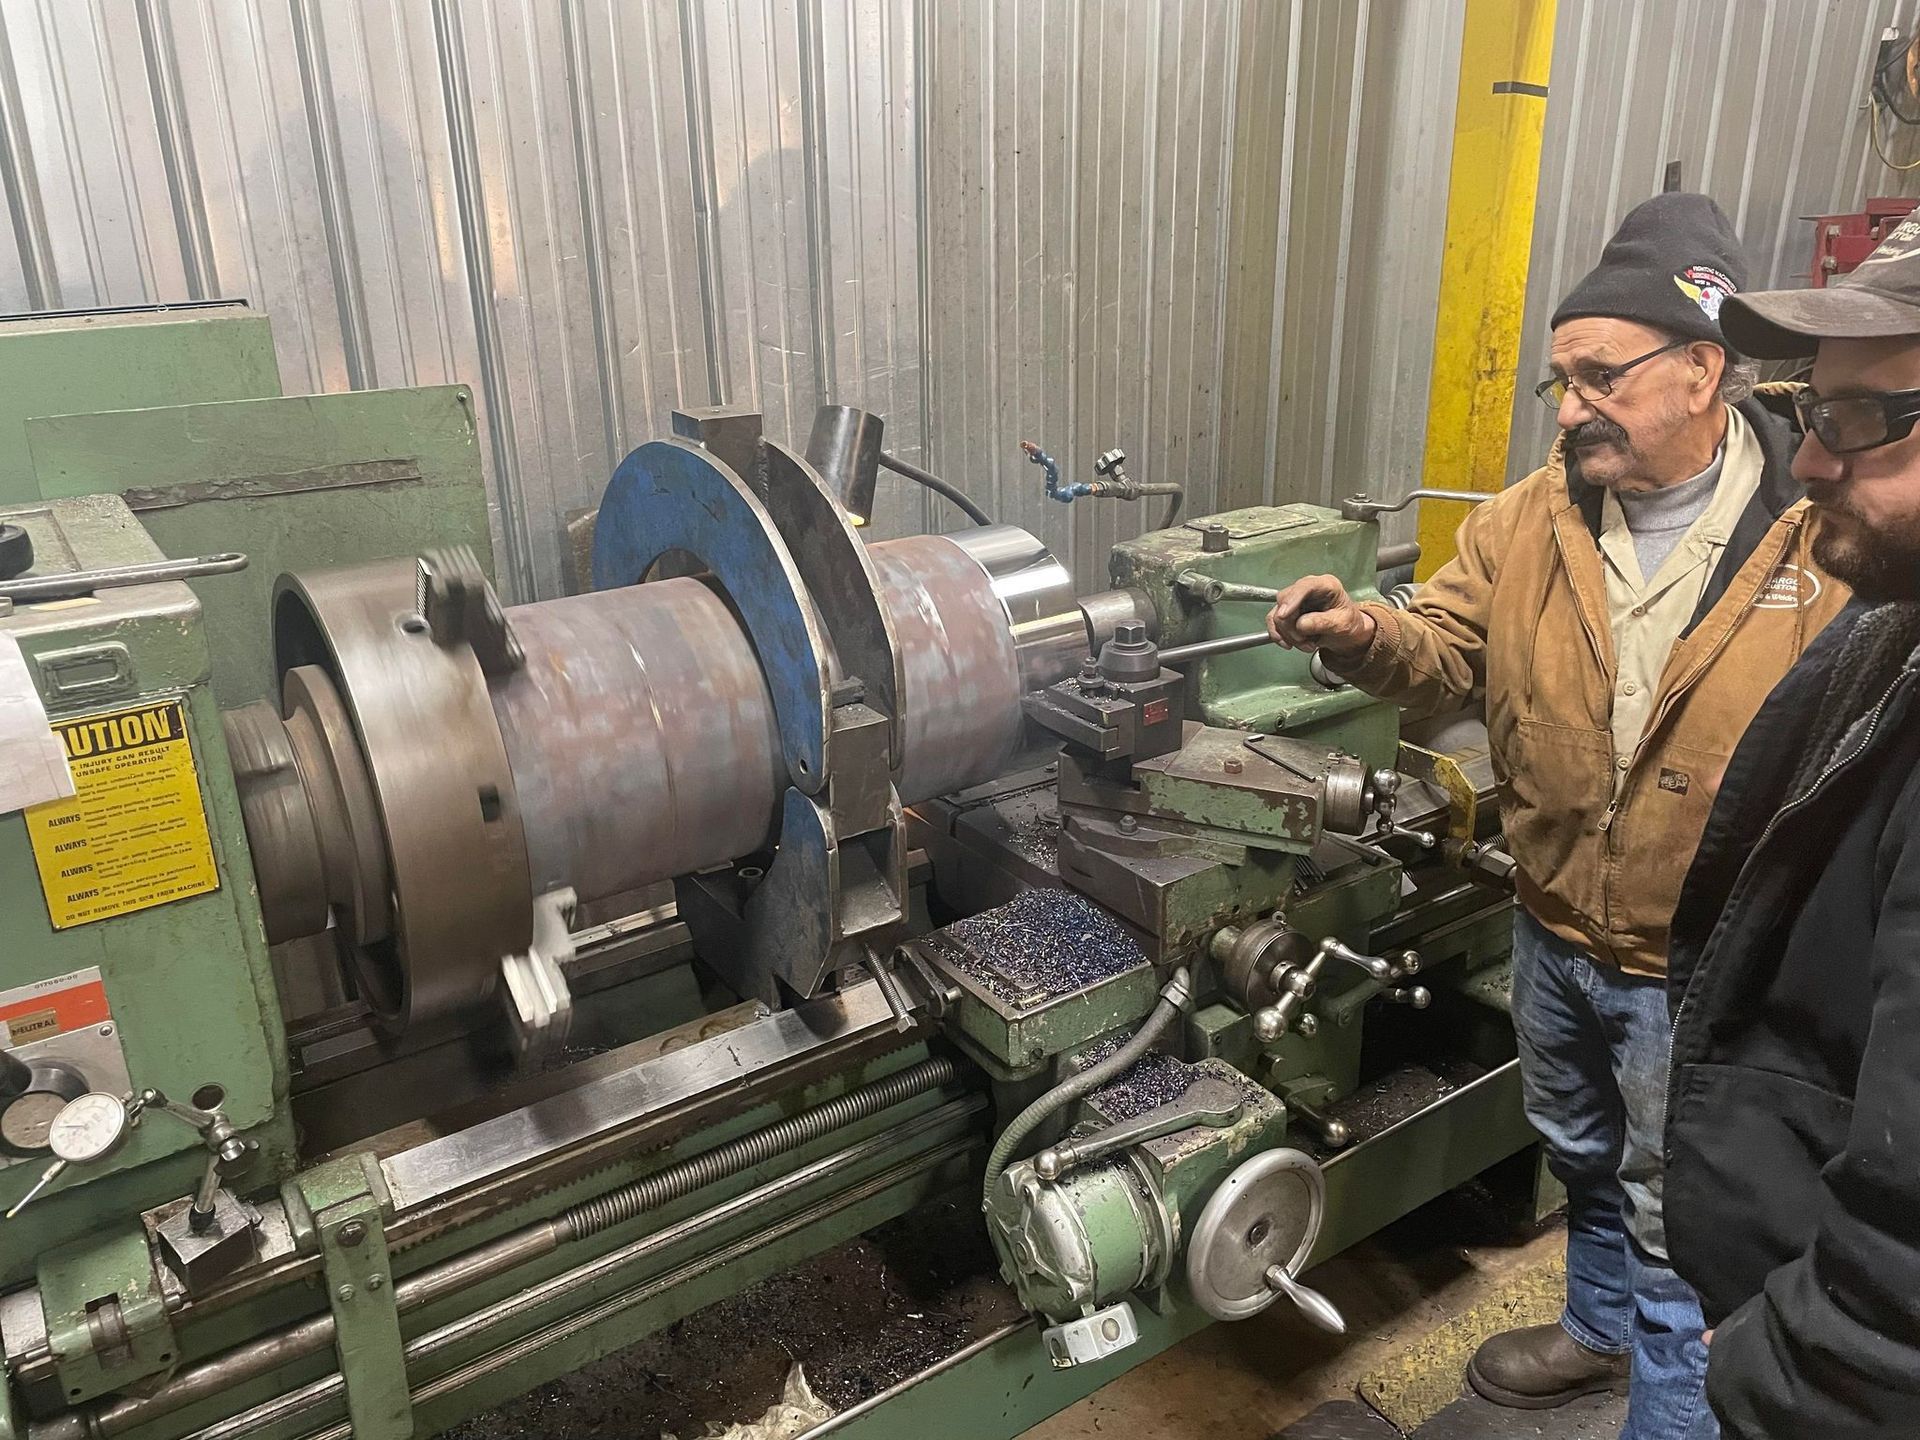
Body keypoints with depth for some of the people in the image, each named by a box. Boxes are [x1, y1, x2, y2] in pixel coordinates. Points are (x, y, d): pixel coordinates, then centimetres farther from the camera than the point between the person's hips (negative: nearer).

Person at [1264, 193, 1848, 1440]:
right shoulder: (1533, 519, -5)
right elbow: (1449, 656, -3)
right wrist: (1365, 634, -25)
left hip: (1702, 967, -5)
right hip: (1553, 931, 5)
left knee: (1674, 1218, 15)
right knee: (1583, 1159, 28)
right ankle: (1601, 1328, 55)